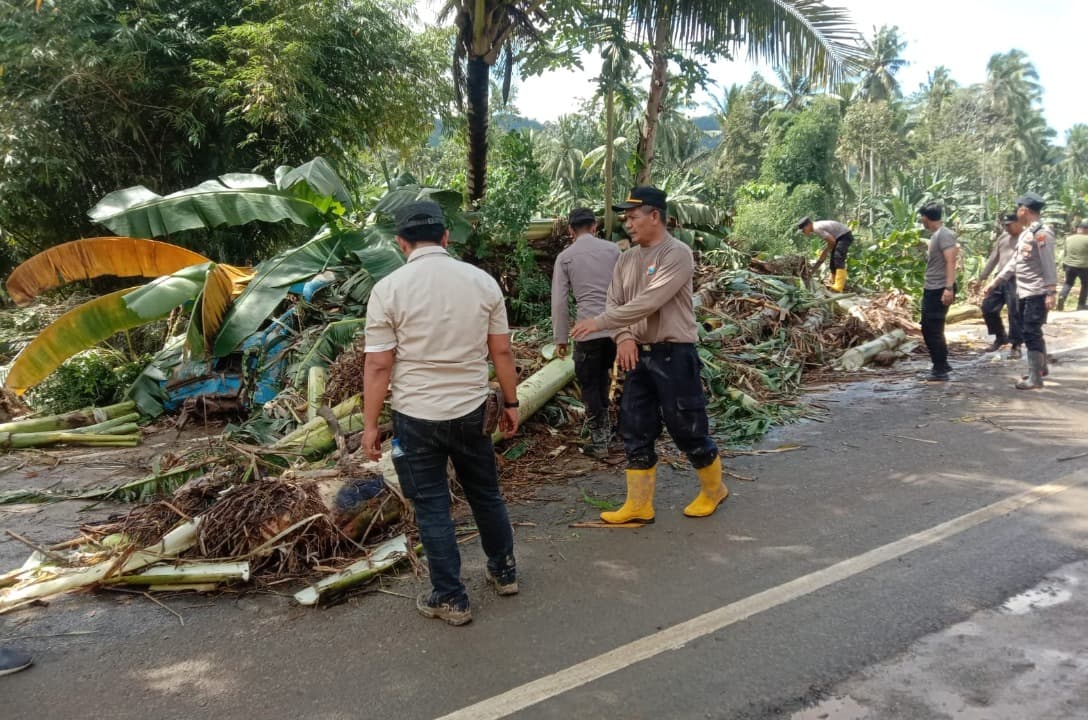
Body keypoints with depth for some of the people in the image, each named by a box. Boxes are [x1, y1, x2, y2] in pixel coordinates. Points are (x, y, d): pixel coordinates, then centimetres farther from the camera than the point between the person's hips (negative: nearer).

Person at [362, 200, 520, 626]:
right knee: (485, 493, 21)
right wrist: (511, 403, 12)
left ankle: (451, 599, 19)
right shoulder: (482, 281, -2)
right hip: (471, 410, 3)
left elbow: (378, 366, -11)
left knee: (432, 507, 10)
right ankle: (504, 571, 38)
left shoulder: (389, 289, -11)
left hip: (416, 417, -3)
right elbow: (502, 351, 2)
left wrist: (370, 424, -2)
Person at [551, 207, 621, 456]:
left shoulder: (565, 257, 2)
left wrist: (560, 338, 5)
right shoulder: (613, 249, 7)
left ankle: (599, 439, 11)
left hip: (589, 330, -3)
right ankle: (604, 427, 27)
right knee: (603, 377, 22)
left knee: (589, 384, 9)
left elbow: (559, 301, -1)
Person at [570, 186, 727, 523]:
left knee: (687, 430, 4)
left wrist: (599, 322, -24)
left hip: (673, 355, -7)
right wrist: (624, 336, -13)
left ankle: (713, 490, 28)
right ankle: (638, 505, 19)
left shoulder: (677, 254, -15)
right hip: (638, 355, 7)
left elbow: (648, 303, -24)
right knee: (635, 432, 9)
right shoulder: (627, 259, 9)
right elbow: (615, 302, 7)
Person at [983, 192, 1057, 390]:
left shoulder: (1041, 233, -15)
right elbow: (1014, 262, 20)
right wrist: (994, 282, 19)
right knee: (1032, 332, 19)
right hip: (1024, 292, 10)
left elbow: (1049, 265, -19)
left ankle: (1035, 378, -6)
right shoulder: (1025, 233, 14)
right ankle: (1040, 368, 34)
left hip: (1036, 293, -10)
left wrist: (1051, 293, -23)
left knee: (1031, 333, -9)